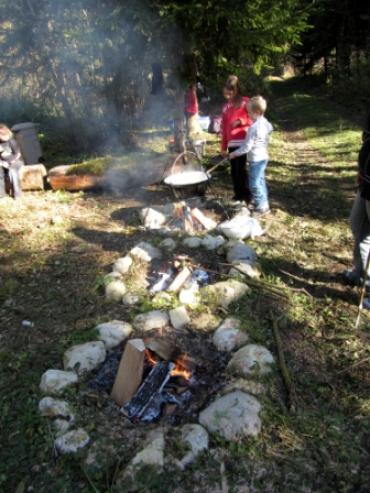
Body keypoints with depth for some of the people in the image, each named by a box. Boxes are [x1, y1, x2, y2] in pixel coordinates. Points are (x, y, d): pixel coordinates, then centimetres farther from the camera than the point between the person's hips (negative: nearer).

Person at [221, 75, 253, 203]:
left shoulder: (245, 102, 0)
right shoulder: (226, 106, 14)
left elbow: (253, 119, 1)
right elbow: (224, 127, 15)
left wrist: (240, 121, -17)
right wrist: (223, 147, 13)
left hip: (242, 141, -5)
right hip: (231, 143, 5)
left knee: (241, 168, -9)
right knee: (234, 170, 7)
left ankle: (246, 196, 0)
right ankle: (238, 195, 17)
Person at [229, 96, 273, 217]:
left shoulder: (254, 127, -24)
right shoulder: (265, 122, 3)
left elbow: (247, 147, -23)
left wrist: (235, 153, -13)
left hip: (256, 159, -10)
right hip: (263, 156, 10)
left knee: (254, 184, -4)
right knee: (260, 181, 20)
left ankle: (261, 207, 0)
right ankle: (263, 203, 31)